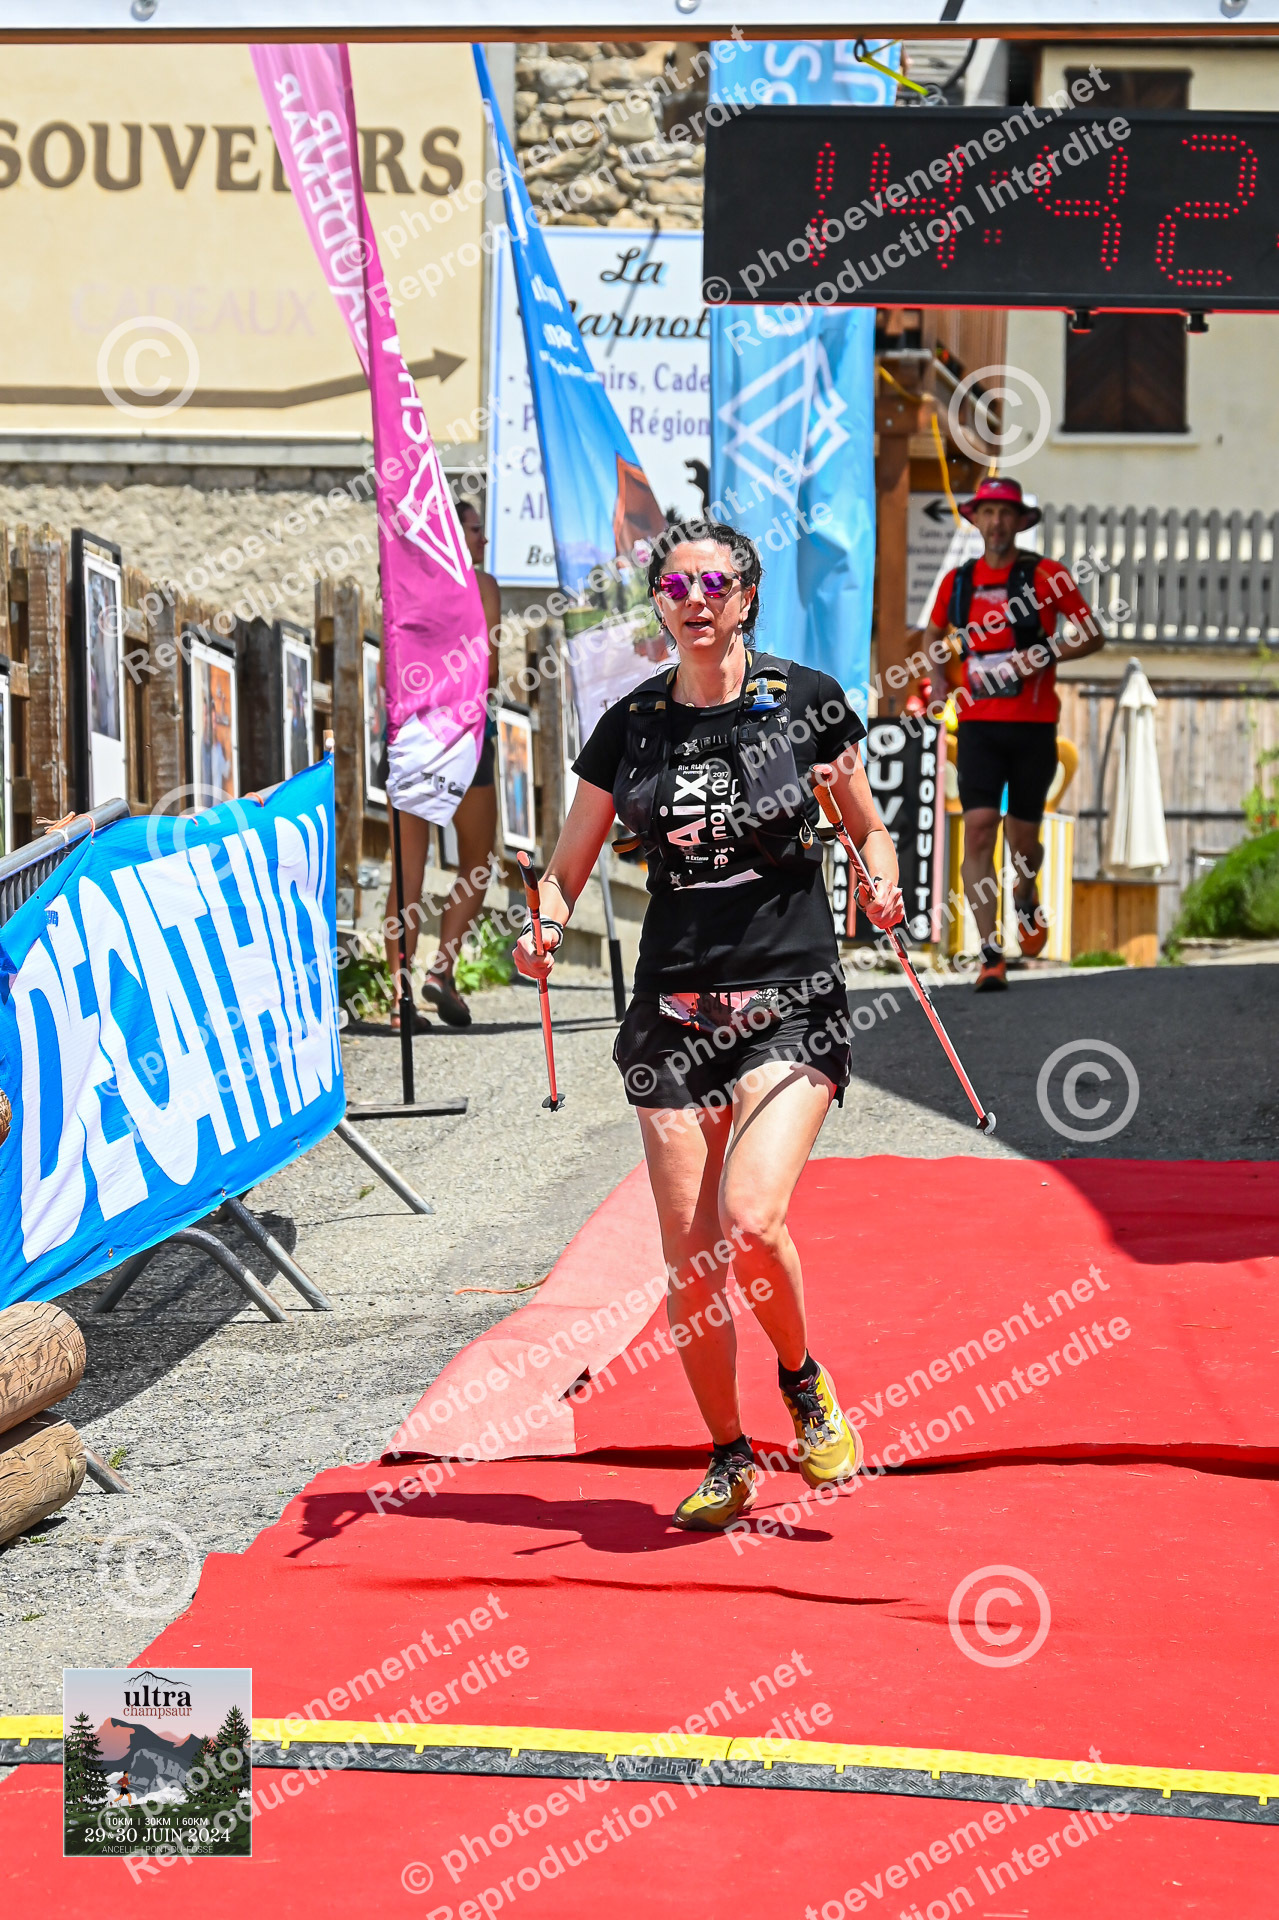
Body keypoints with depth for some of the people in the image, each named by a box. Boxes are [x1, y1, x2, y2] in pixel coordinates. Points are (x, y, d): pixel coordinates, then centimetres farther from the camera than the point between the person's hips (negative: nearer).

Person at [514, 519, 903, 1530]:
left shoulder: (806, 699, 0)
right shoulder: (630, 726, 5)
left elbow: (868, 827, 11)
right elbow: (569, 865, 11)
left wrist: (882, 886, -10)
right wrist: (546, 927, -9)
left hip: (792, 1002, -3)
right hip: (675, 1010, 3)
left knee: (752, 1221, -21)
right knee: (691, 1258, 0)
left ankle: (804, 1380, 10)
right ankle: (729, 1458, 20)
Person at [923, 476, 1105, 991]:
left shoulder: (1045, 575, 0)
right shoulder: (958, 580, 8)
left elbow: (1093, 635, 3)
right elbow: (934, 635, 27)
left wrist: (1047, 654, -13)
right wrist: (942, 671, 8)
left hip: (1033, 723, -1)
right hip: (978, 723, 1)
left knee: (1022, 839, 6)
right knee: (979, 829, -14)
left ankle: (1026, 895, 43)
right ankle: (990, 955, -14)